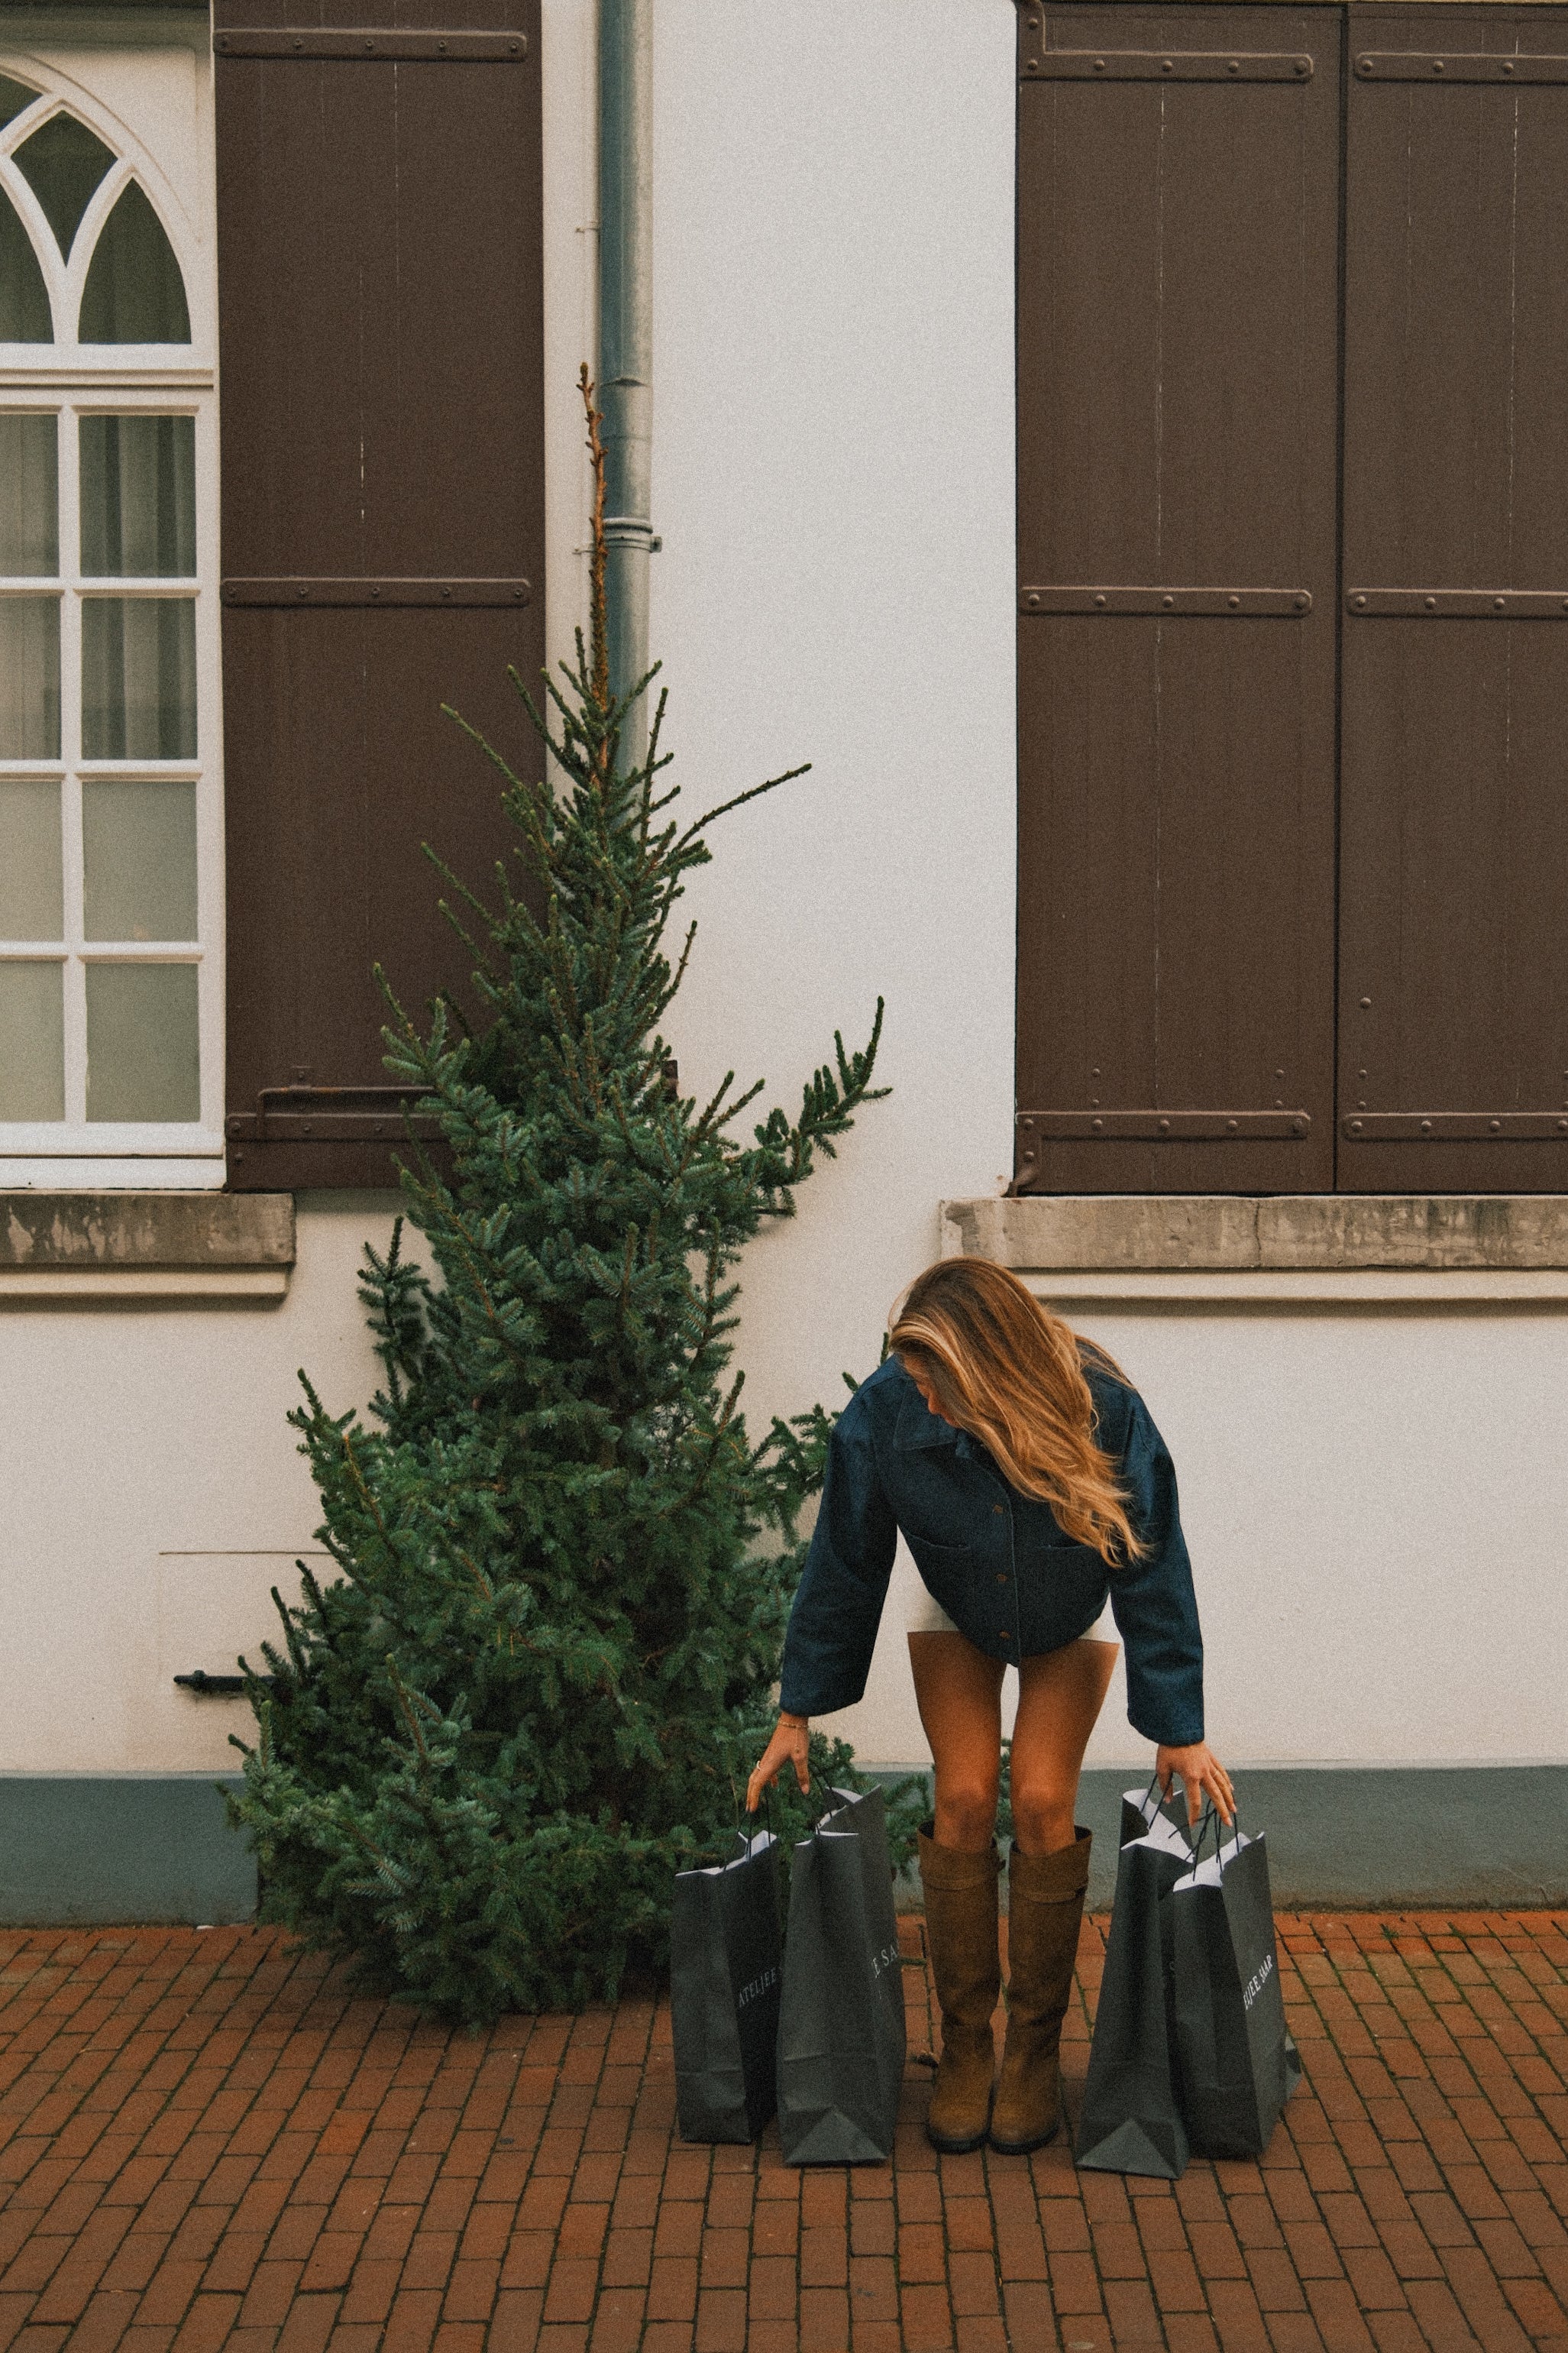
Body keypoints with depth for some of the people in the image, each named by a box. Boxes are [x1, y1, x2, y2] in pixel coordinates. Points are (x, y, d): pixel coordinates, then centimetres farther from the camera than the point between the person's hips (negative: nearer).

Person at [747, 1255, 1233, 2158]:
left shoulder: (1105, 1414, -35)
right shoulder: (885, 1415, -31)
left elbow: (1153, 1573, -24)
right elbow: (844, 1565, -17)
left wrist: (1179, 1728, -20)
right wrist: (799, 1714, -12)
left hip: (1069, 1623, -1)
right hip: (956, 1615, 1)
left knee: (1044, 1803, -10)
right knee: (964, 1799, -8)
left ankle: (1036, 2049, 4)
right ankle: (965, 2044, 5)